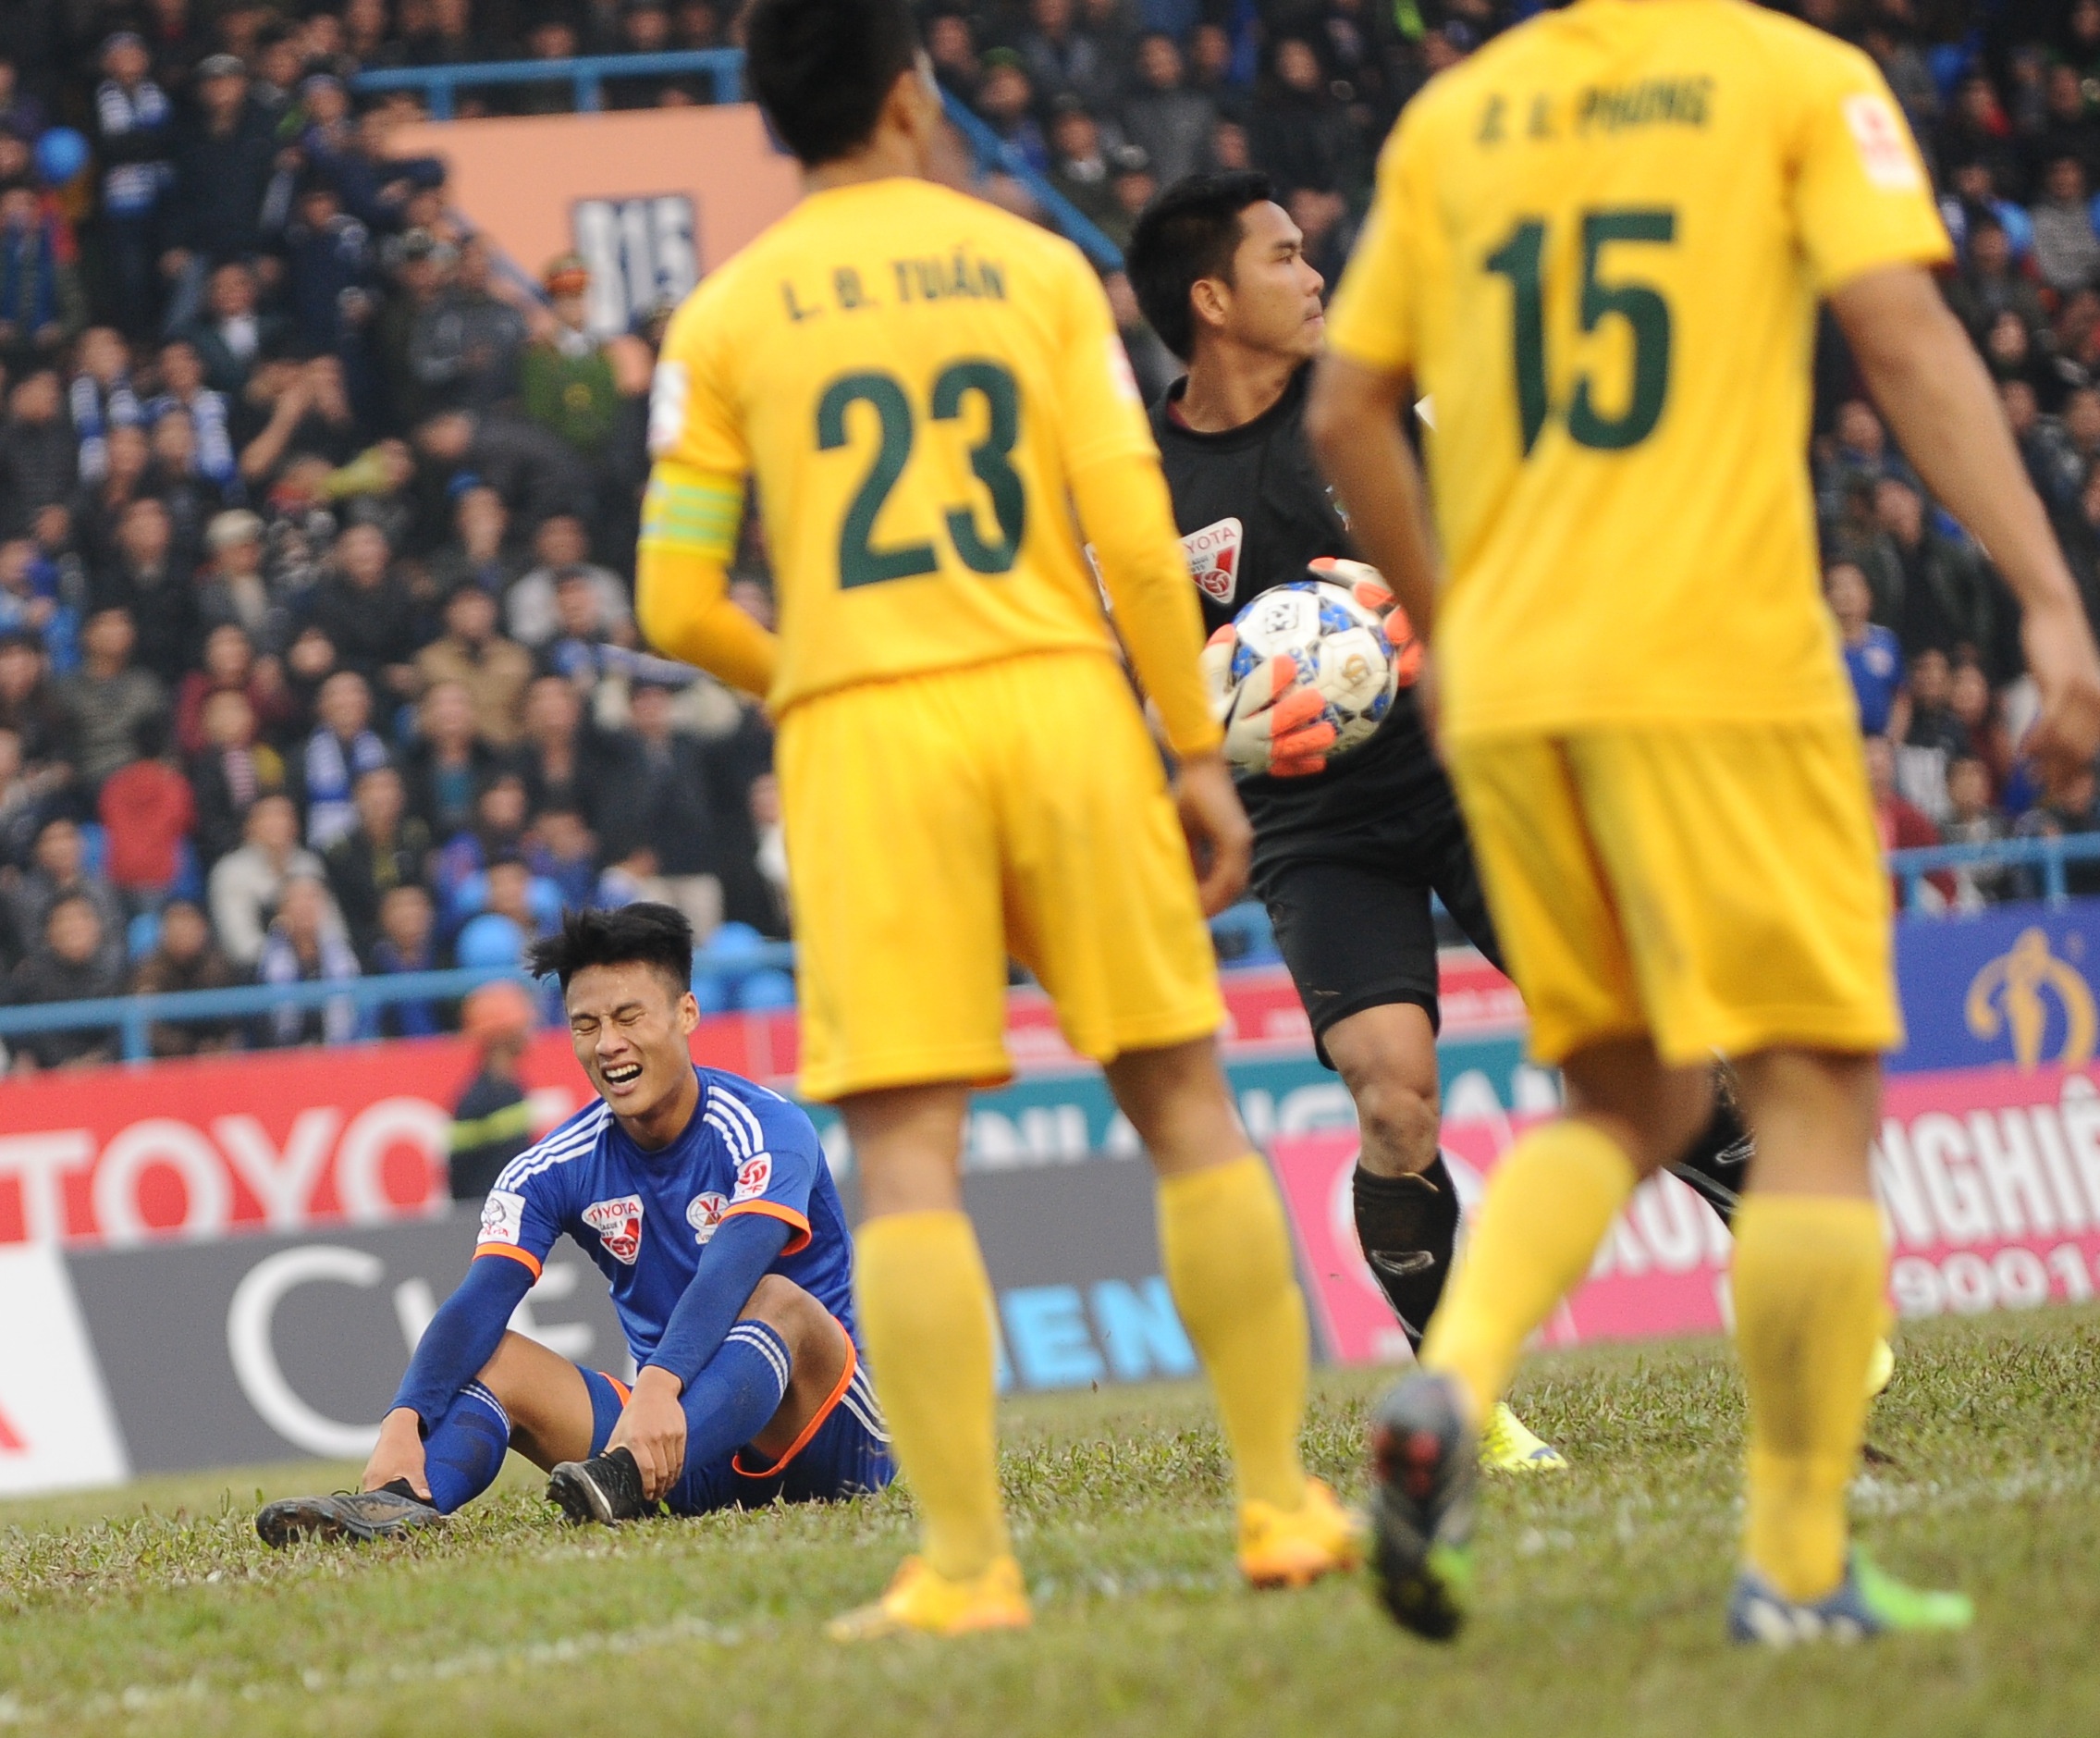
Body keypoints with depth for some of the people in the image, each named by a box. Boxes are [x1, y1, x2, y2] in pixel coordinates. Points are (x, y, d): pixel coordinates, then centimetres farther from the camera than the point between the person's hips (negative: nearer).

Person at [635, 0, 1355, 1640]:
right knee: (1187, 1105, 10)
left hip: (862, 735, -1)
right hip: (1058, 700, 1)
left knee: (907, 1152, -4)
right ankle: (1285, 1504, 12)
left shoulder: (725, 318, 5)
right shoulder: (1033, 267, 6)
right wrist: (1198, 750, 5)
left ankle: (967, 1564, -10)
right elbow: (1138, 533, -1)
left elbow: (678, 603, 3)